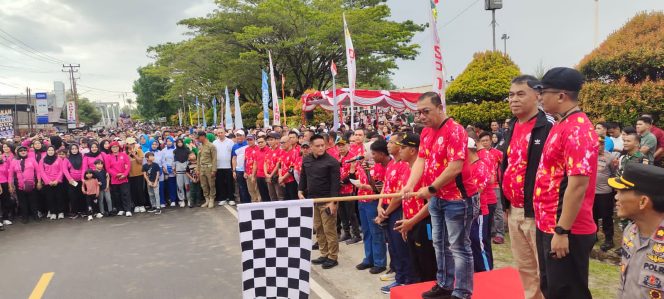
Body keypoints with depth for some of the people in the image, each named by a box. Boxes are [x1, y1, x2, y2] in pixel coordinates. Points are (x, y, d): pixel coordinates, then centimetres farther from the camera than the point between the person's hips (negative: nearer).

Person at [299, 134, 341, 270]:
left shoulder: (332, 161, -12)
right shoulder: (306, 160, 6)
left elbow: (335, 183, -15)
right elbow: (303, 177, 17)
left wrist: (333, 202, -19)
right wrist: (300, 191, 5)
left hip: (327, 201, -6)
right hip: (312, 199, 6)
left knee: (329, 230, -1)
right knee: (318, 229, 13)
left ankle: (333, 257, 10)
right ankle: (324, 254, 24)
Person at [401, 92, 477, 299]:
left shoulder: (455, 131, -18)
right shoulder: (425, 132, 8)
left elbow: (455, 167, -25)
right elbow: (421, 160, 5)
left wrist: (430, 189, -18)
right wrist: (410, 185, -11)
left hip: (457, 198, -9)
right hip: (436, 198, 9)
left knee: (458, 246, 1)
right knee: (440, 244, 17)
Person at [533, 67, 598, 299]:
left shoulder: (577, 129, -19)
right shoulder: (561, 125, 12)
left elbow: (578, 184, -24)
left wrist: (562, 231, -23)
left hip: (565, 232, -10)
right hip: (548, 226, 10)